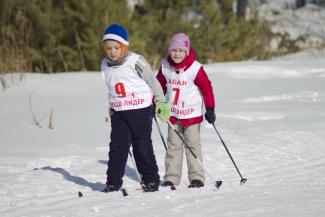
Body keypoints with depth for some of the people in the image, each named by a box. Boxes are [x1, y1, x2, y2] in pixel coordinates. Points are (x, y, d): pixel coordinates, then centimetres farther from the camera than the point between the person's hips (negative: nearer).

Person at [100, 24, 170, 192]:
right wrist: (111, 107, 18)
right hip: (118, 113, 4)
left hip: (140, 110, -4)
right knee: (117, 147, -1)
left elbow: (153, 82, -2)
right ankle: (113, 182, 4)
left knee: (143, 147, 1)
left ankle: (151, 180, 14)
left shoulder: (136, 62, -11)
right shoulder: (105, 65, 5)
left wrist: (161, 103, -1)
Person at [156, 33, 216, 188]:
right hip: (173, 114, 4)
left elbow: (206, 88, -9)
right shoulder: (165, 67, -2)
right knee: (173, 146, 5)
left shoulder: (195, 68, -14)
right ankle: (171, 178, 8)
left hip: (192, 114, -4)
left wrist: (210, 109, -10)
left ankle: (197, 178, 4)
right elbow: (159, 85, 11)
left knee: (193, 145, 0)